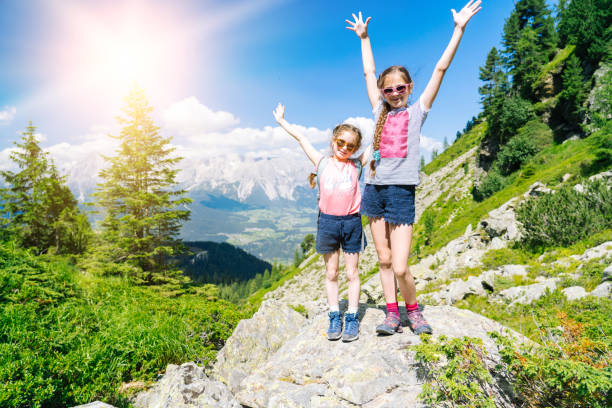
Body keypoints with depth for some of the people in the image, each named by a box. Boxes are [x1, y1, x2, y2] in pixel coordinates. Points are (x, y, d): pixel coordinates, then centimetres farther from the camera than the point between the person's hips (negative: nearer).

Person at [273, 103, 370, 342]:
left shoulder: (356, 165, 5)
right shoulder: (322, 162, 5)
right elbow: (301, 138, 12)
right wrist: (282, 121, 21)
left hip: (351, 221, 0)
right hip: (327, 221, 0)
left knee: (352, 273, 7)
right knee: (331, 273, 9)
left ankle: (352, 319, 18)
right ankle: (334, 317, 22)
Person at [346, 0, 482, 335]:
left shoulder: (417, 111, 5)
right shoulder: (380, 111, 13)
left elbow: (440, 69, 2)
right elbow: (369, 72, 23)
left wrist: (459, 29, 1)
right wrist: (364, 37, 30)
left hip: (401, 191, -4)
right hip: (374, 189, 4)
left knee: (400, 268, -6)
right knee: (384, 260, 8)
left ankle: (413, 310, 21)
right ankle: (392, 315, 21)